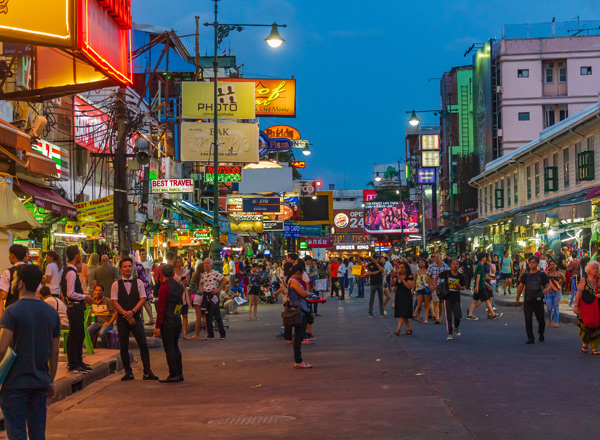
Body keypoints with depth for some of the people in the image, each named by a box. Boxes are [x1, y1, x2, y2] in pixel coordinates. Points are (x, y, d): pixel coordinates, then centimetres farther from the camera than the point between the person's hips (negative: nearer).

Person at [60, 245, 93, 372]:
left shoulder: (72, 271, 14)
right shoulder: (71, 272, -18)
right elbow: (70, 294, -22)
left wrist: (84, 295, 15)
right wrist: (84, 297, -12)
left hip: (77, 306, 11)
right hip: (75, 307, -11)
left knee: (80, 334, 17)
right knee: (74, 336, -5)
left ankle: (78, 361, 25)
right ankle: (72, 364, 1)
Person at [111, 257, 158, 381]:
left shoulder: (138, 282, 7)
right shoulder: (116, 285, 3)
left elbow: (143, 299, 0)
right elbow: (114, 302, -3)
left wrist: (132, 312, -13)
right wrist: (126, 314, -11)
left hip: (136, 317, 0)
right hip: (122, 319, 0)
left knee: (143, 345, -6)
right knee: (123, 346, 1)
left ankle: (147, 372, -3)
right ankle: (128, 372, 10)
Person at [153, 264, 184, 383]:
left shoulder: (164, 288, -13)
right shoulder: (179, 286, 9)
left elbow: (161, 308, -15)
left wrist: (157, 326, -14)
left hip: (167, 321, -7)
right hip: (177, 319, 8)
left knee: (169, 348, -3)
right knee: (175, 347, 16)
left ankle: (174, 375, -3)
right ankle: (179, 374, 18)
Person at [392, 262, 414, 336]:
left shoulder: (409, 276, -7)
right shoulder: (397, 275, 8)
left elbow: (409, 286, -19)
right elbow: (392, 285, 4)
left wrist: (402, 279, -21)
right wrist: (392, 277, -12)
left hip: (406, 297, -6)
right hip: (398, 296, 6)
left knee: (402, 314, -13)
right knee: (405, 315, 11)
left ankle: (399, 329, -19)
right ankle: (408, 330, 18)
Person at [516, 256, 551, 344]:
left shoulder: (542, 275, 1)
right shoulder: (525, 275, 7)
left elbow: (548, 285, -1)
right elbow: (520, 287, 13)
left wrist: (546, 289, -25)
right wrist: (517, 298, 13)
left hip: (538, 301, -1)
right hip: (528, 301, 1)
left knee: (541, 320, 5)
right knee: (528, 320, -5)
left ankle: (541, 334, 33)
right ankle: (530, 338, 4)